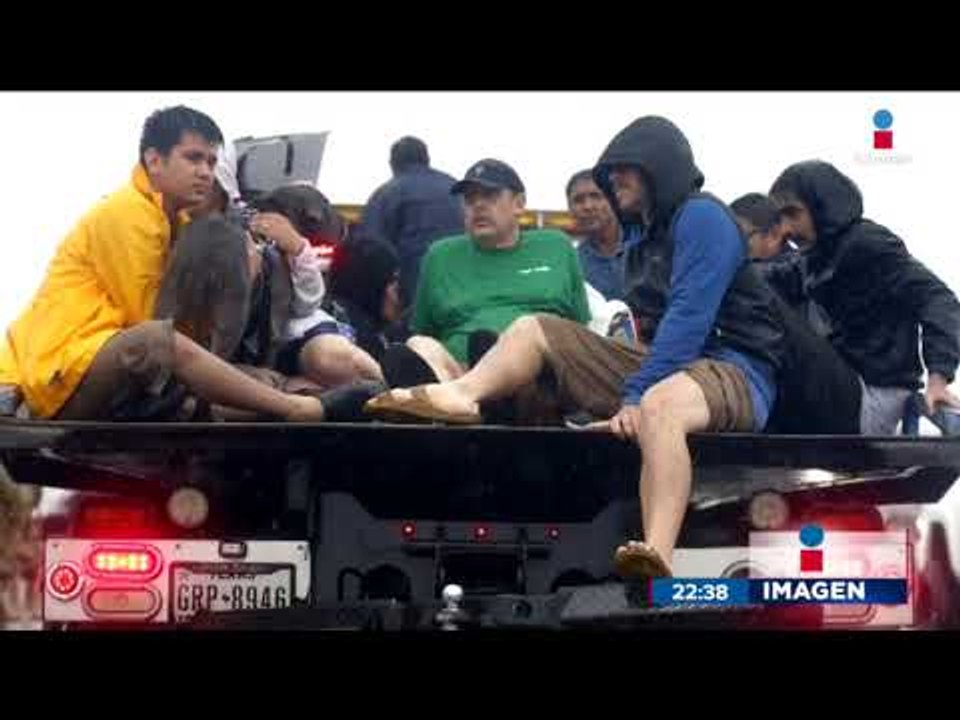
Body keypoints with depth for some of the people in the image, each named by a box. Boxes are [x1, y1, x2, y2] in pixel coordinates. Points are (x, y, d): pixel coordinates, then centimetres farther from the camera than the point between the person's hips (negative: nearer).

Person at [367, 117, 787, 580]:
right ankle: (460, 396, -25)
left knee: (659, 406, -44)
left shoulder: (702, 216, -6)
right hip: (668, 367, 9)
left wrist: (636, 396, -24)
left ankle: (658, 556, -63)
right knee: (533, 330, 6)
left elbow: (689, 317, -18)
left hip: (735, 372, -9)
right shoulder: (646, 237, 23)